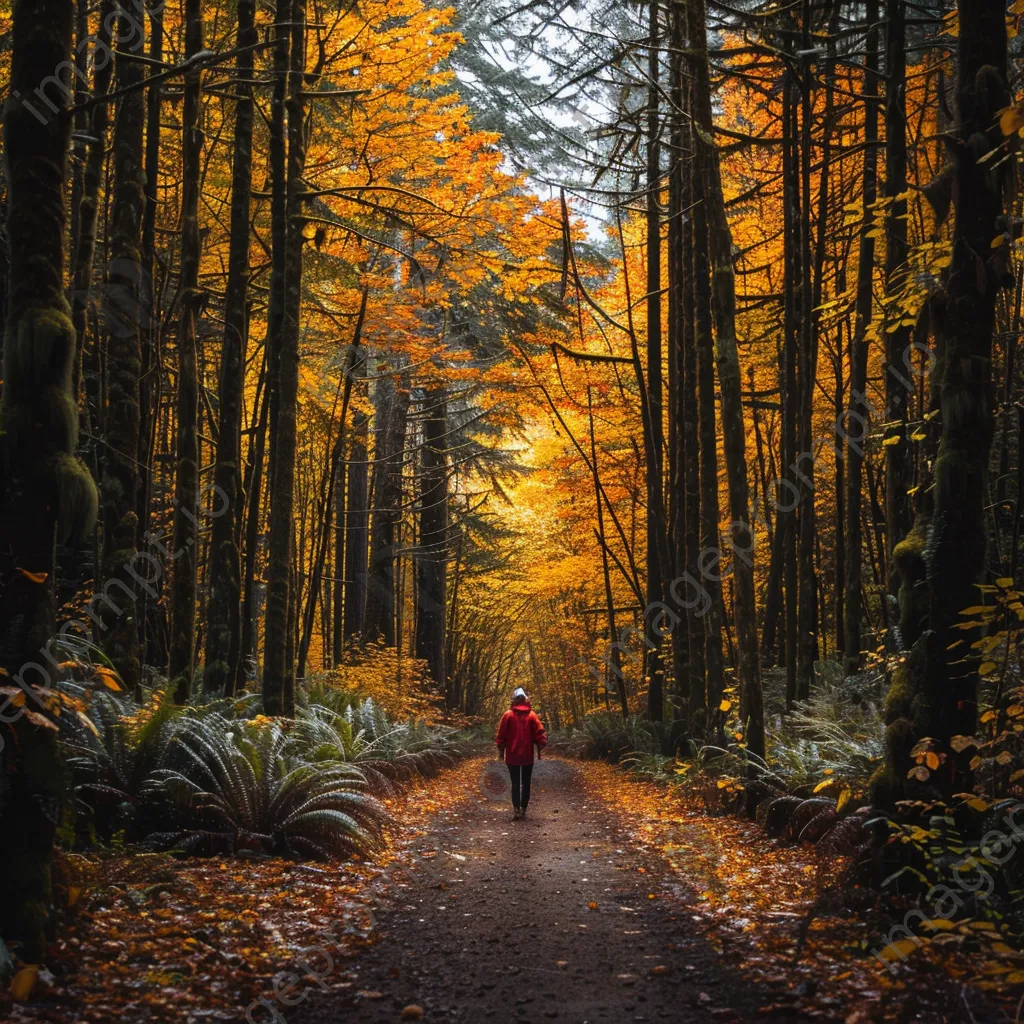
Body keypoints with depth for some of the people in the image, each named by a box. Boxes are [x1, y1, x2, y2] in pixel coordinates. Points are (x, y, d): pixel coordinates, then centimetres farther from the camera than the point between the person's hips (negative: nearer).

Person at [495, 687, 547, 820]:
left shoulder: (508, 715, -5)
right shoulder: (532, 715, -3)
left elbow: (501, 735, -3)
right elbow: (540, 733, -5)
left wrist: (501, 751, 9)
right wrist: (539, 749, 7)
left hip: (512, 755, -1)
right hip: (528, 755, 1)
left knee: (515, 783, 2)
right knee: (526, 783, 11)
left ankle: (516, 810, -11)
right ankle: (523, 810, 12)